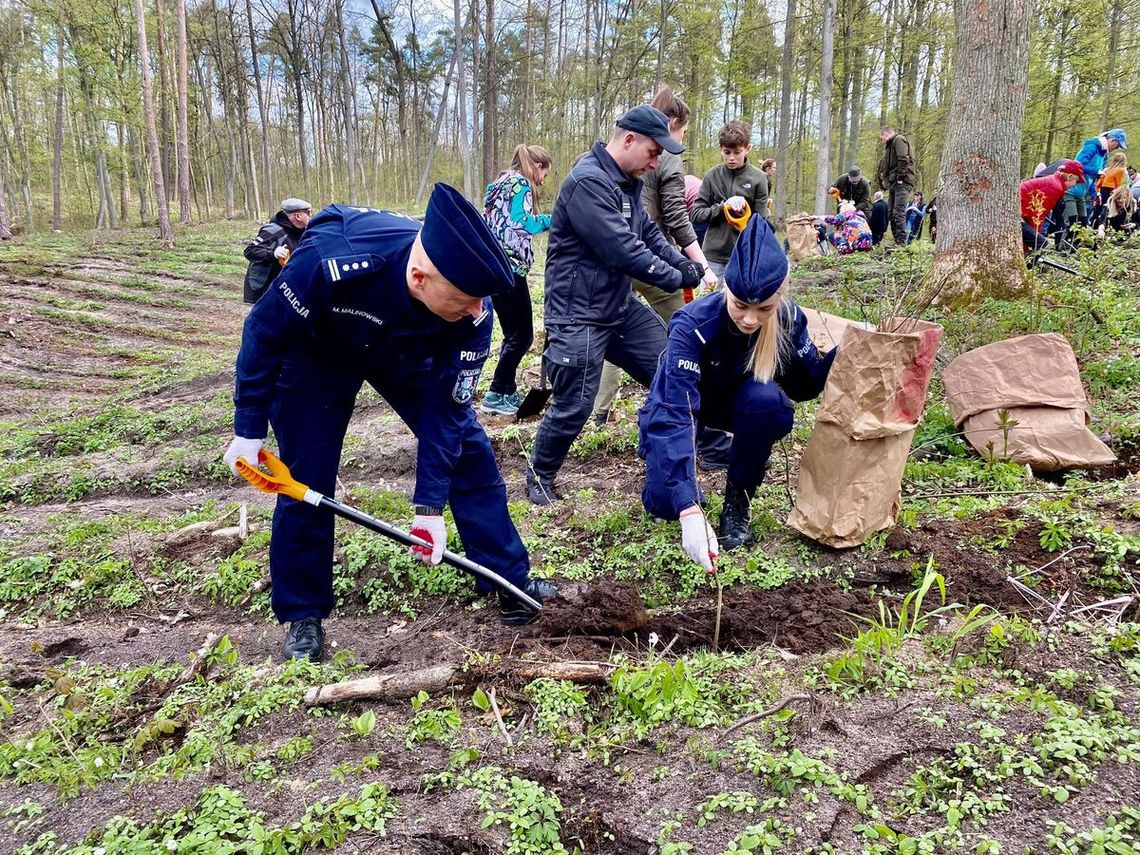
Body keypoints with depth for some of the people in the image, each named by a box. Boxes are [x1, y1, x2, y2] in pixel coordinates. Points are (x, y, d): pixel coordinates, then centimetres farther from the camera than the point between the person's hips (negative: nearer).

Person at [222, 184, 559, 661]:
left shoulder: (471, 309, -33)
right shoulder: (331, 260, -43)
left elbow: (445, 408, -23)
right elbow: (264, 333, -25)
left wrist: (430, 506, -23)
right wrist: (248, 430, -18)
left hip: (407, 355, 3)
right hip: (316, 352, -2)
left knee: (469, 451, -4)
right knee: (305, 479, -4)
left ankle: (512, 584, 9)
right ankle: (302, 615, 15)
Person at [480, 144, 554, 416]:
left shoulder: (503, 183, 21)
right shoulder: (521, 185, -8)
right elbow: (521, 224, -19)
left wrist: (542, 222, 24)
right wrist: (547, 220, -7)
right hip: (508, 267, -10)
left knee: (514, 334, 15)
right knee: (521, 335, -2)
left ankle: (507, 392, 19)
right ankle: (496, 395, 2)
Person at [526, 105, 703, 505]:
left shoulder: (627, 182, 9)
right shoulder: (588, 182, -23)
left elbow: (649, 234, 16)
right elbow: (624, 251, -27)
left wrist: (684, 262, -1)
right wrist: (677, 280, -15)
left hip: (621, 306, 10)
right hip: (579, 315, -10)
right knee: (574, 406, -2)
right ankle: (539, 476, 22)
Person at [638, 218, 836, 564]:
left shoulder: (789, 318, -22)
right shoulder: (693, 325, -36)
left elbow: (803, 386, -9)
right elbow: (676, 415, -43)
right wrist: (689, 511, -52)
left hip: (734, 401, 3)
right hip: (677, 407, -3)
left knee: (767, 400, -32)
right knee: (666, 501, -22)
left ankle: (738, 498, -9)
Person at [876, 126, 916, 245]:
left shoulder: (898, 140, -3)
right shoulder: (890, 145, 26)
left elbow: (903, 159, -16)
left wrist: (900, 177, -19)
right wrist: (884, 181, 18)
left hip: (901, 182, -10)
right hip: (893, 183, 10)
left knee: (898, 212, -15)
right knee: (891, 212, 10)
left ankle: (901, 241, -19)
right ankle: (897, 241, 13)